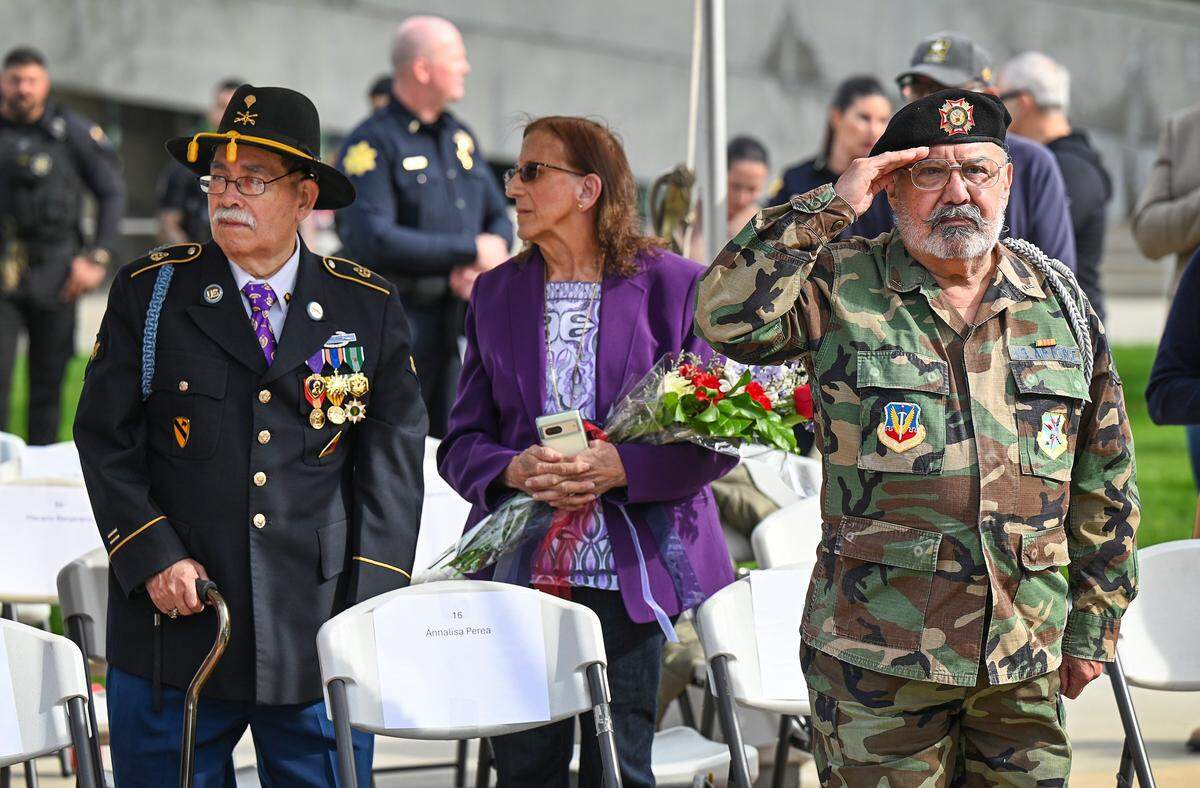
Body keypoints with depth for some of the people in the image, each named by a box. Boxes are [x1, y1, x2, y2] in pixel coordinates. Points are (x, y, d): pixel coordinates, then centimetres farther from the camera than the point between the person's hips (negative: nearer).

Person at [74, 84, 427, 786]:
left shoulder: (370, 309, 6)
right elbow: (106, 439, 4)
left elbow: (393, 463, 6)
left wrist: (371, 606, -2)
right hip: (175, 632, 0)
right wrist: (154, 559, -9)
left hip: (322, 639, 0)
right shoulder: (149, 292, 5)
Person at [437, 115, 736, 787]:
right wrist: (515, 469, -12)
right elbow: (460, 445, 10)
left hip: (629, 572, -3)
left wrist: (619, 467, -18)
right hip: (519, 568, 3)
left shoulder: (674, 286, 1)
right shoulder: (497, 293, 12)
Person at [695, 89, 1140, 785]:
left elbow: (1104, 479, 15)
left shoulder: (1059, 302, 10)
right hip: (876, 651, -3)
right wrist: (829, 208, -16)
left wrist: (1094, 624, 14)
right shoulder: (842, 291, 0)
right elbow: (728, 314, -20)